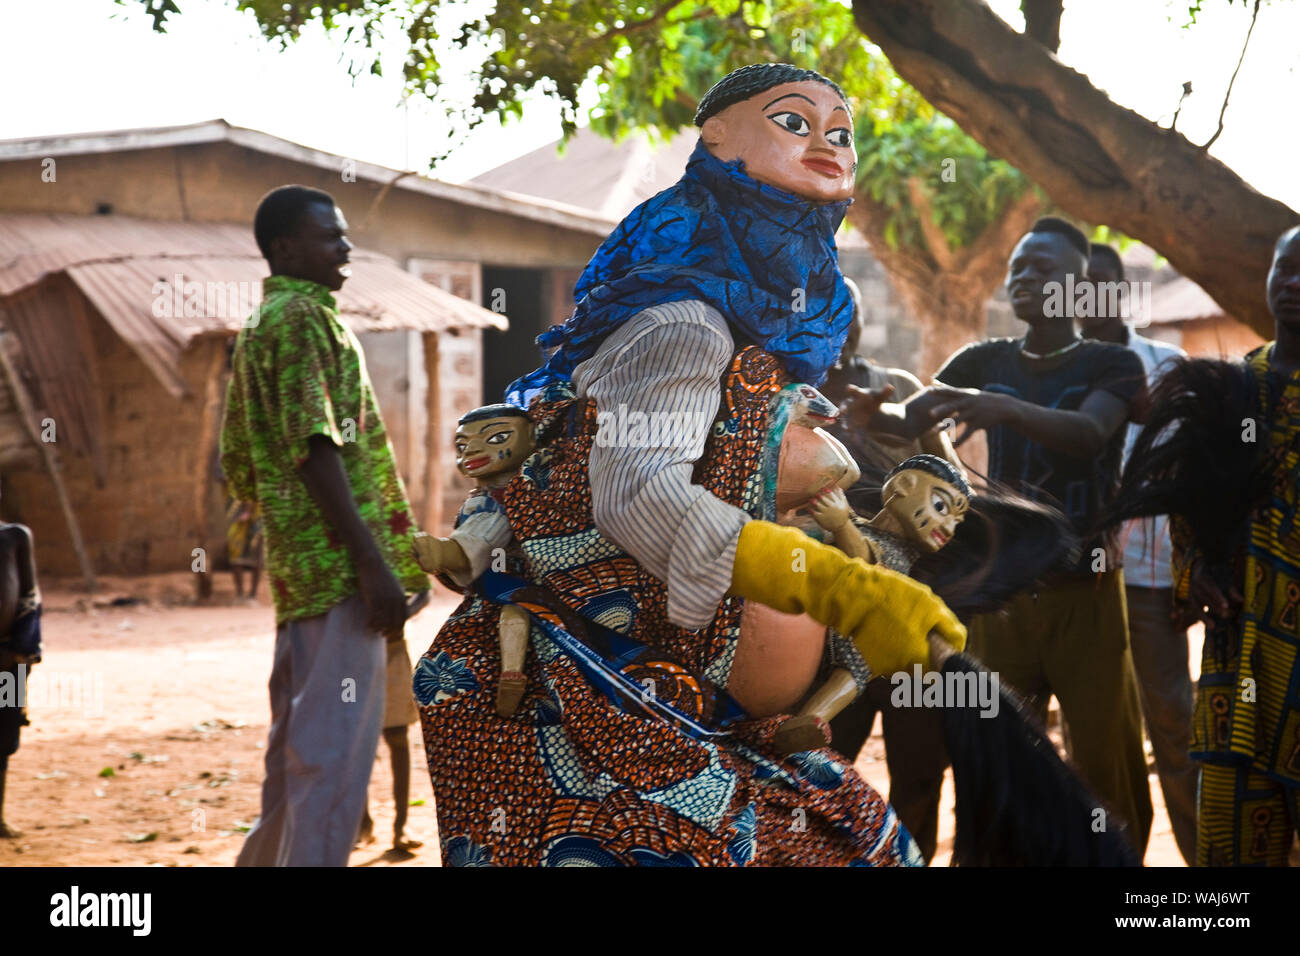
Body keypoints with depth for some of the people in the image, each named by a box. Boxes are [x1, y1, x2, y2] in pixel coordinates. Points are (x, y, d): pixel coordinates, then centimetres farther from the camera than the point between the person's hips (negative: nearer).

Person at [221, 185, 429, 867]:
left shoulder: (257, 327, 22)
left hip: (299, 572, 10)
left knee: (301, 746, 16)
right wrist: (374, 564, -21)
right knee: (340, 744, -10)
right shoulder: (302, 317, -9)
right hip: (341, 567, -10)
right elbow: (317, 448, -19)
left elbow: (239, 467, 24)